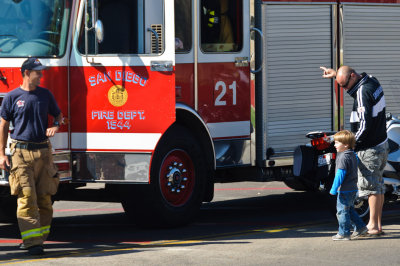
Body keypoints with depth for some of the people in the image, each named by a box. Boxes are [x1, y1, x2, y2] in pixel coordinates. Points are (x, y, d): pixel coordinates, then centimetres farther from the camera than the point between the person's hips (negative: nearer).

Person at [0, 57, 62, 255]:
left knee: (44, 198, 4)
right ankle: (32, 242, -12)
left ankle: (38, 237, 16)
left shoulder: (45, 94, 9)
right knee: (27, 198, -10)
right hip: (21, 152, -4)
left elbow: (58, 114, 22)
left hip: (43, 152, 4)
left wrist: (56, 126, -2)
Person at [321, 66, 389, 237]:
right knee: (378, 185, 13)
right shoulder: (371, 82, 8)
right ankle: (377, 224, 18)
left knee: (370, 186, -6)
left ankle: (374, 226, -4)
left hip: (369, 148, -10)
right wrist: (336, 74, 28)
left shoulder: (363, 92, -21)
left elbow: (365, 124, -24)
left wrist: (352, 144, -16)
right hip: (381, 144, 10)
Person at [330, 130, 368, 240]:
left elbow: (340, 175, -21)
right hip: (353, 189, 10)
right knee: (350, 210, 20)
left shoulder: (343, 157, -19)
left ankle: (344, 233, 2)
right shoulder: (353, 155, 11)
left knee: (342, 211, -2)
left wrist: (334, 189, -18)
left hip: (345, 190, -10)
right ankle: (360, 227, 22)